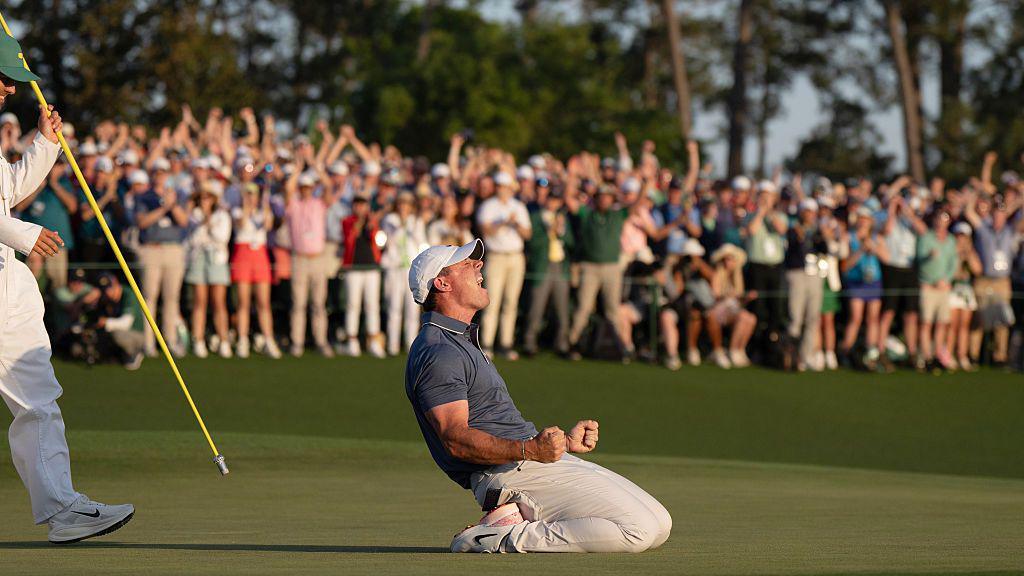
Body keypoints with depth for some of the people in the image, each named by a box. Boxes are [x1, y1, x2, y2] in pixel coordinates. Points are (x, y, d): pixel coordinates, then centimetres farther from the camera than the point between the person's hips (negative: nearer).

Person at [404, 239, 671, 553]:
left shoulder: (462, 342, 24)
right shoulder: (437, 353, -11)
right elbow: (456, 439, -23)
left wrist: (565, 440, 30)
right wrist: (530, 450, -34)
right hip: (510, 473, -10)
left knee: (658, 525, 4)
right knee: (641, 529, -20)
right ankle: (509, 538, -16)